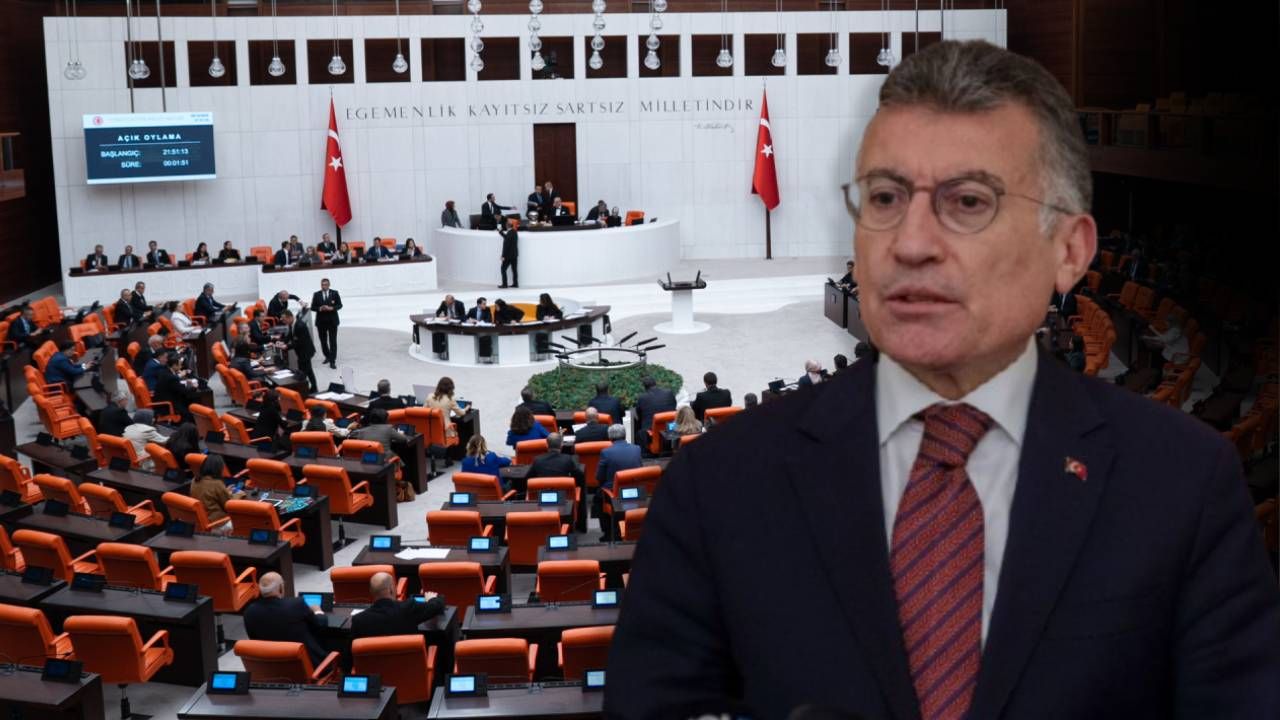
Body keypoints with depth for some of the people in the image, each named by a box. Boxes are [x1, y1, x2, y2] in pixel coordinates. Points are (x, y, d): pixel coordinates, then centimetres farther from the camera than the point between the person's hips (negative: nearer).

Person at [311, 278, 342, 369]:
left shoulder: (334, 293, 1)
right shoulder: (316, 294, 3)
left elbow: (340, 305, 0)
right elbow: (313, 307, 2)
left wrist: (331, 308, -17)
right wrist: (320, 309, -18)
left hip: (332, 321, -2)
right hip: (321, 321, 2)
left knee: (333, 341, -5)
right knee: (323, 341, 11)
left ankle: (332, 361, -5)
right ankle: (327, 356, 31)